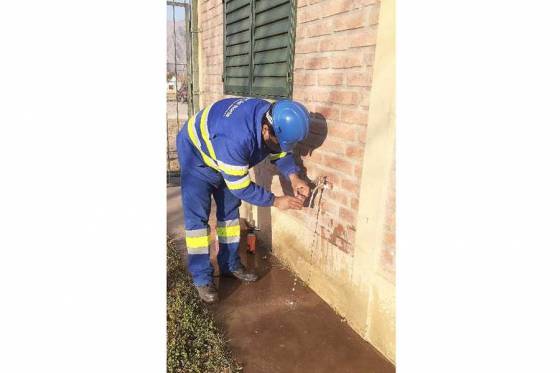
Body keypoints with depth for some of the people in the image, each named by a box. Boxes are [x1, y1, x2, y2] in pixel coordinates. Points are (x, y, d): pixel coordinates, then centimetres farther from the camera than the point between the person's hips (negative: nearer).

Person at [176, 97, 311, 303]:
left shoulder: (274, 119, -23)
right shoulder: (235, 139, -45)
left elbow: (280, 153, -6)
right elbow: (241, 188, -34)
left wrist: (293, 177, -24)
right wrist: (276, 201, -27)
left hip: (227, 160, 7)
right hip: (197, 154, -7)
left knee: (230, 210, 10)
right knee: (197, 216, -10)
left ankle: (230, 264, 23)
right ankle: (202, 277, 1)